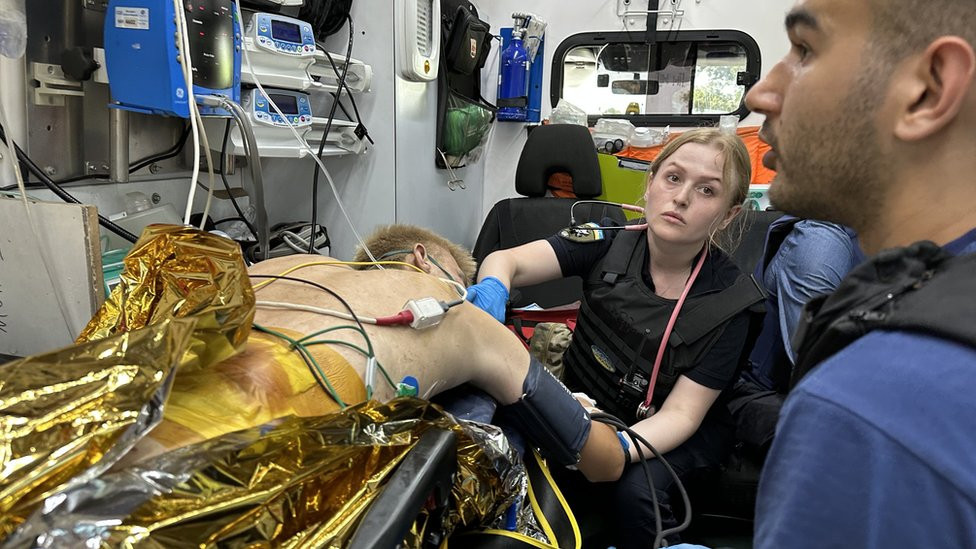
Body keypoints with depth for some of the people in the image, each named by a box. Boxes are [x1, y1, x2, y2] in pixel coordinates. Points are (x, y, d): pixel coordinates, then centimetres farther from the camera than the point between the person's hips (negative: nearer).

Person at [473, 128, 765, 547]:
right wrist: (492, 292, -43)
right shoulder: (610, 245, -12)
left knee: (635, 491, -31)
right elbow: (505, 261, -17)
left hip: (672, 433, -2)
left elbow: (680, 414, -20)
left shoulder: (728, 300, -16)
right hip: (586, 408, 2)